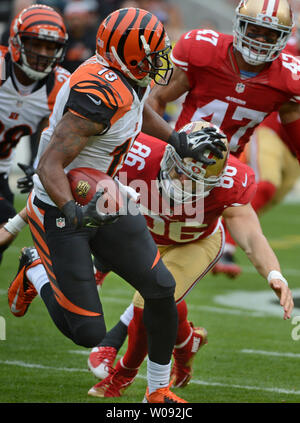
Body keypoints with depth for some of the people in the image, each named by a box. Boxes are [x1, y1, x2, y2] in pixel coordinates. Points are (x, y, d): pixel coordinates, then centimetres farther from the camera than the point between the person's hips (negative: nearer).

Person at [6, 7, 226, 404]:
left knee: (160, 288, 3)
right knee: (88, 334, -6)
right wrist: (75, 213, -46)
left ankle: (159, 392, 20)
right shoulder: (98, 95, -32)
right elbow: (50, 166, -32)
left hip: (100, 202, 9)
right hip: (59, 212, -9)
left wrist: (179, 141, 22)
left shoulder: (128, 79, -3)